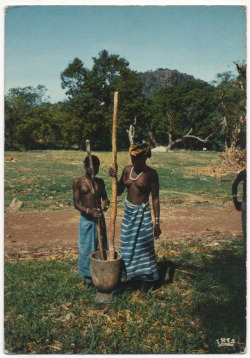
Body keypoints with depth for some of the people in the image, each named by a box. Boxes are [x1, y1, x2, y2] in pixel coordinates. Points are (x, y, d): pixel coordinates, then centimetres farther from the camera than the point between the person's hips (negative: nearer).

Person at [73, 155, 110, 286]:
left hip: (99, 218, 4)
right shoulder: (78, 182, -5)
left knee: (101, 245, 10)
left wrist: (105, 203, -9)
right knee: (86, 247, 3)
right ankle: (88, 276, 16)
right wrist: (88, 211, -25)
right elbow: (76, 203, -9)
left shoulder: (100, 182, 7)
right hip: (86, 219, -4)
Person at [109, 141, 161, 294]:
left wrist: (157, 222, -11)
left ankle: (146, 281, 16)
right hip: (128, 211, 6)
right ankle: (132, 275, 30)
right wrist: (115, 177, -8)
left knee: (143, 246, 1)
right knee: (127, 246, 13)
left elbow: (155, 199, -9)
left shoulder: (151, 173, -10)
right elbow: (119, 191, 10)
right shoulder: (127, 169, 3)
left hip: (142, 213, -5)